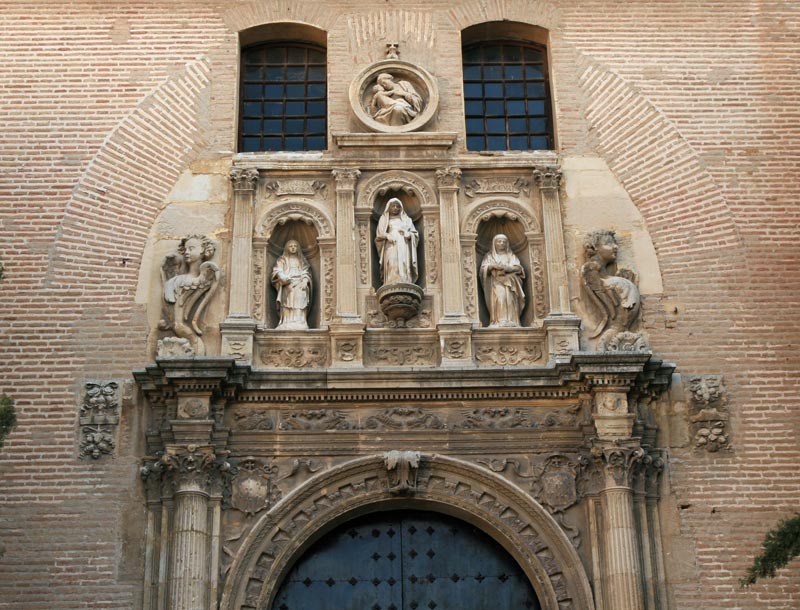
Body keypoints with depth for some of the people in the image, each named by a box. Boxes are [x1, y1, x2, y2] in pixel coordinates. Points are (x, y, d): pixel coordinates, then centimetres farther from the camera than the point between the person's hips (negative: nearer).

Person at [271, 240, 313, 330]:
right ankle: (287, 324, -20)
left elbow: (306, 272, 13)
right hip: (287, 287, -2)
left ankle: (299, 324, -17)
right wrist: (287, 280, -12)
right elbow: (278, 272, 2)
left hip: (300, 286, 2)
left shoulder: (301, 260, 21)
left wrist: (304, 282, -7)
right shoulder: (282, 259, 14)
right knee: (288, 305, -14)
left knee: (299, 306, -12)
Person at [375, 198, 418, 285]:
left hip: (403, 248, 2)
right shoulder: (384, 220, 21)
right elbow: (379, 235, 11)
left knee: (404, 268, -14)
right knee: (392, 270, -19)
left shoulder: (406, 220, 24)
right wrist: (387, 236, -10)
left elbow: (415, 234, 17)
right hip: (390, 248, -1)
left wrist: (408, 234, -5)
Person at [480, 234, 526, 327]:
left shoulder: (511, 256, 20)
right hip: (495, 283, -1)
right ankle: (498, 321, -31)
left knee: (509, 299, -18)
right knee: (498, 299, -22)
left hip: (509, 283, 1)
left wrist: (507, 268, -11)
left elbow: (518, 267, 7)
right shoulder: (489, 256, 17)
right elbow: (483, 269, 5)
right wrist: (493, 266, -14)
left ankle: (510, 321, -24)